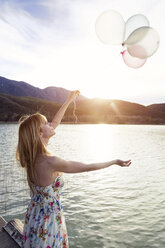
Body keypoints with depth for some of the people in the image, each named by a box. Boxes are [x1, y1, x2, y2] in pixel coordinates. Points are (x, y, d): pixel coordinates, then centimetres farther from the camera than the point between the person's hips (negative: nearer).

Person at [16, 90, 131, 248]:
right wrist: (114, 162, -7)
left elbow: (55, 123, 0)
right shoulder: (50, 162, -32)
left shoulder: (31, 156, -9)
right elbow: (87, 167, -22)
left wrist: (69, 100, 9)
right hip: (48, 222, -7)